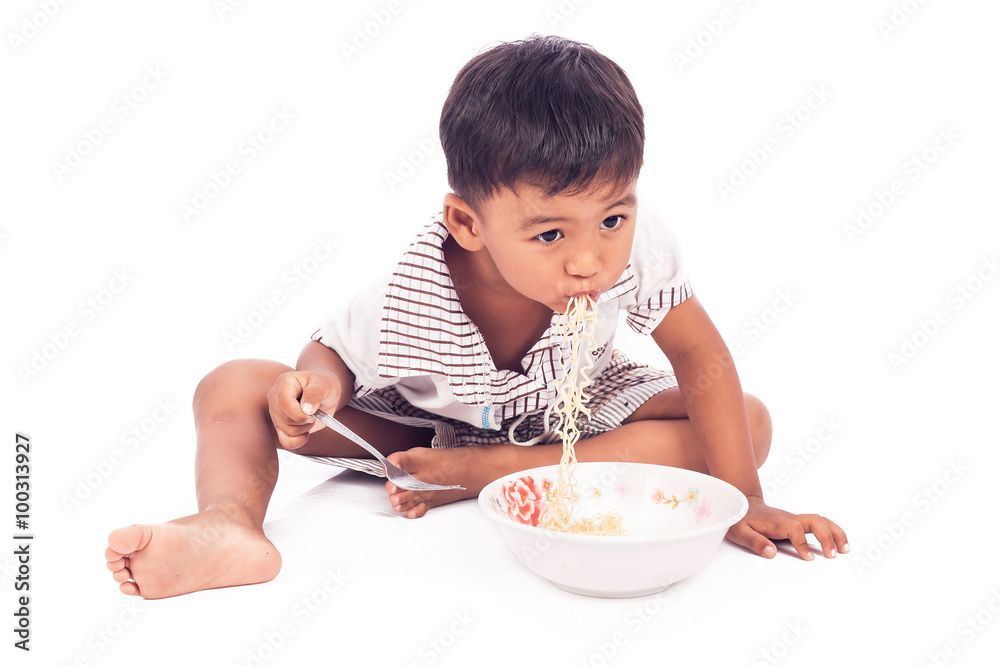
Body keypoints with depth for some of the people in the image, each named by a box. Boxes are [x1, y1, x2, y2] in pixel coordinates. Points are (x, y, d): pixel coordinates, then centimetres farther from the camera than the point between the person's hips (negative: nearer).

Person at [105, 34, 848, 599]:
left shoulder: (633, 247, -32)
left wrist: (744, 498, -26)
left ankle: (484, 474, -27)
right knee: (234, 387, -16)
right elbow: (332, 352, -14)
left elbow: (701, 358, -22)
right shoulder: (409, 304, -34)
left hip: (572, 418, 2)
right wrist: (314, 386, -39)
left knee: (751, 421, -23)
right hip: (424, 423, -1)